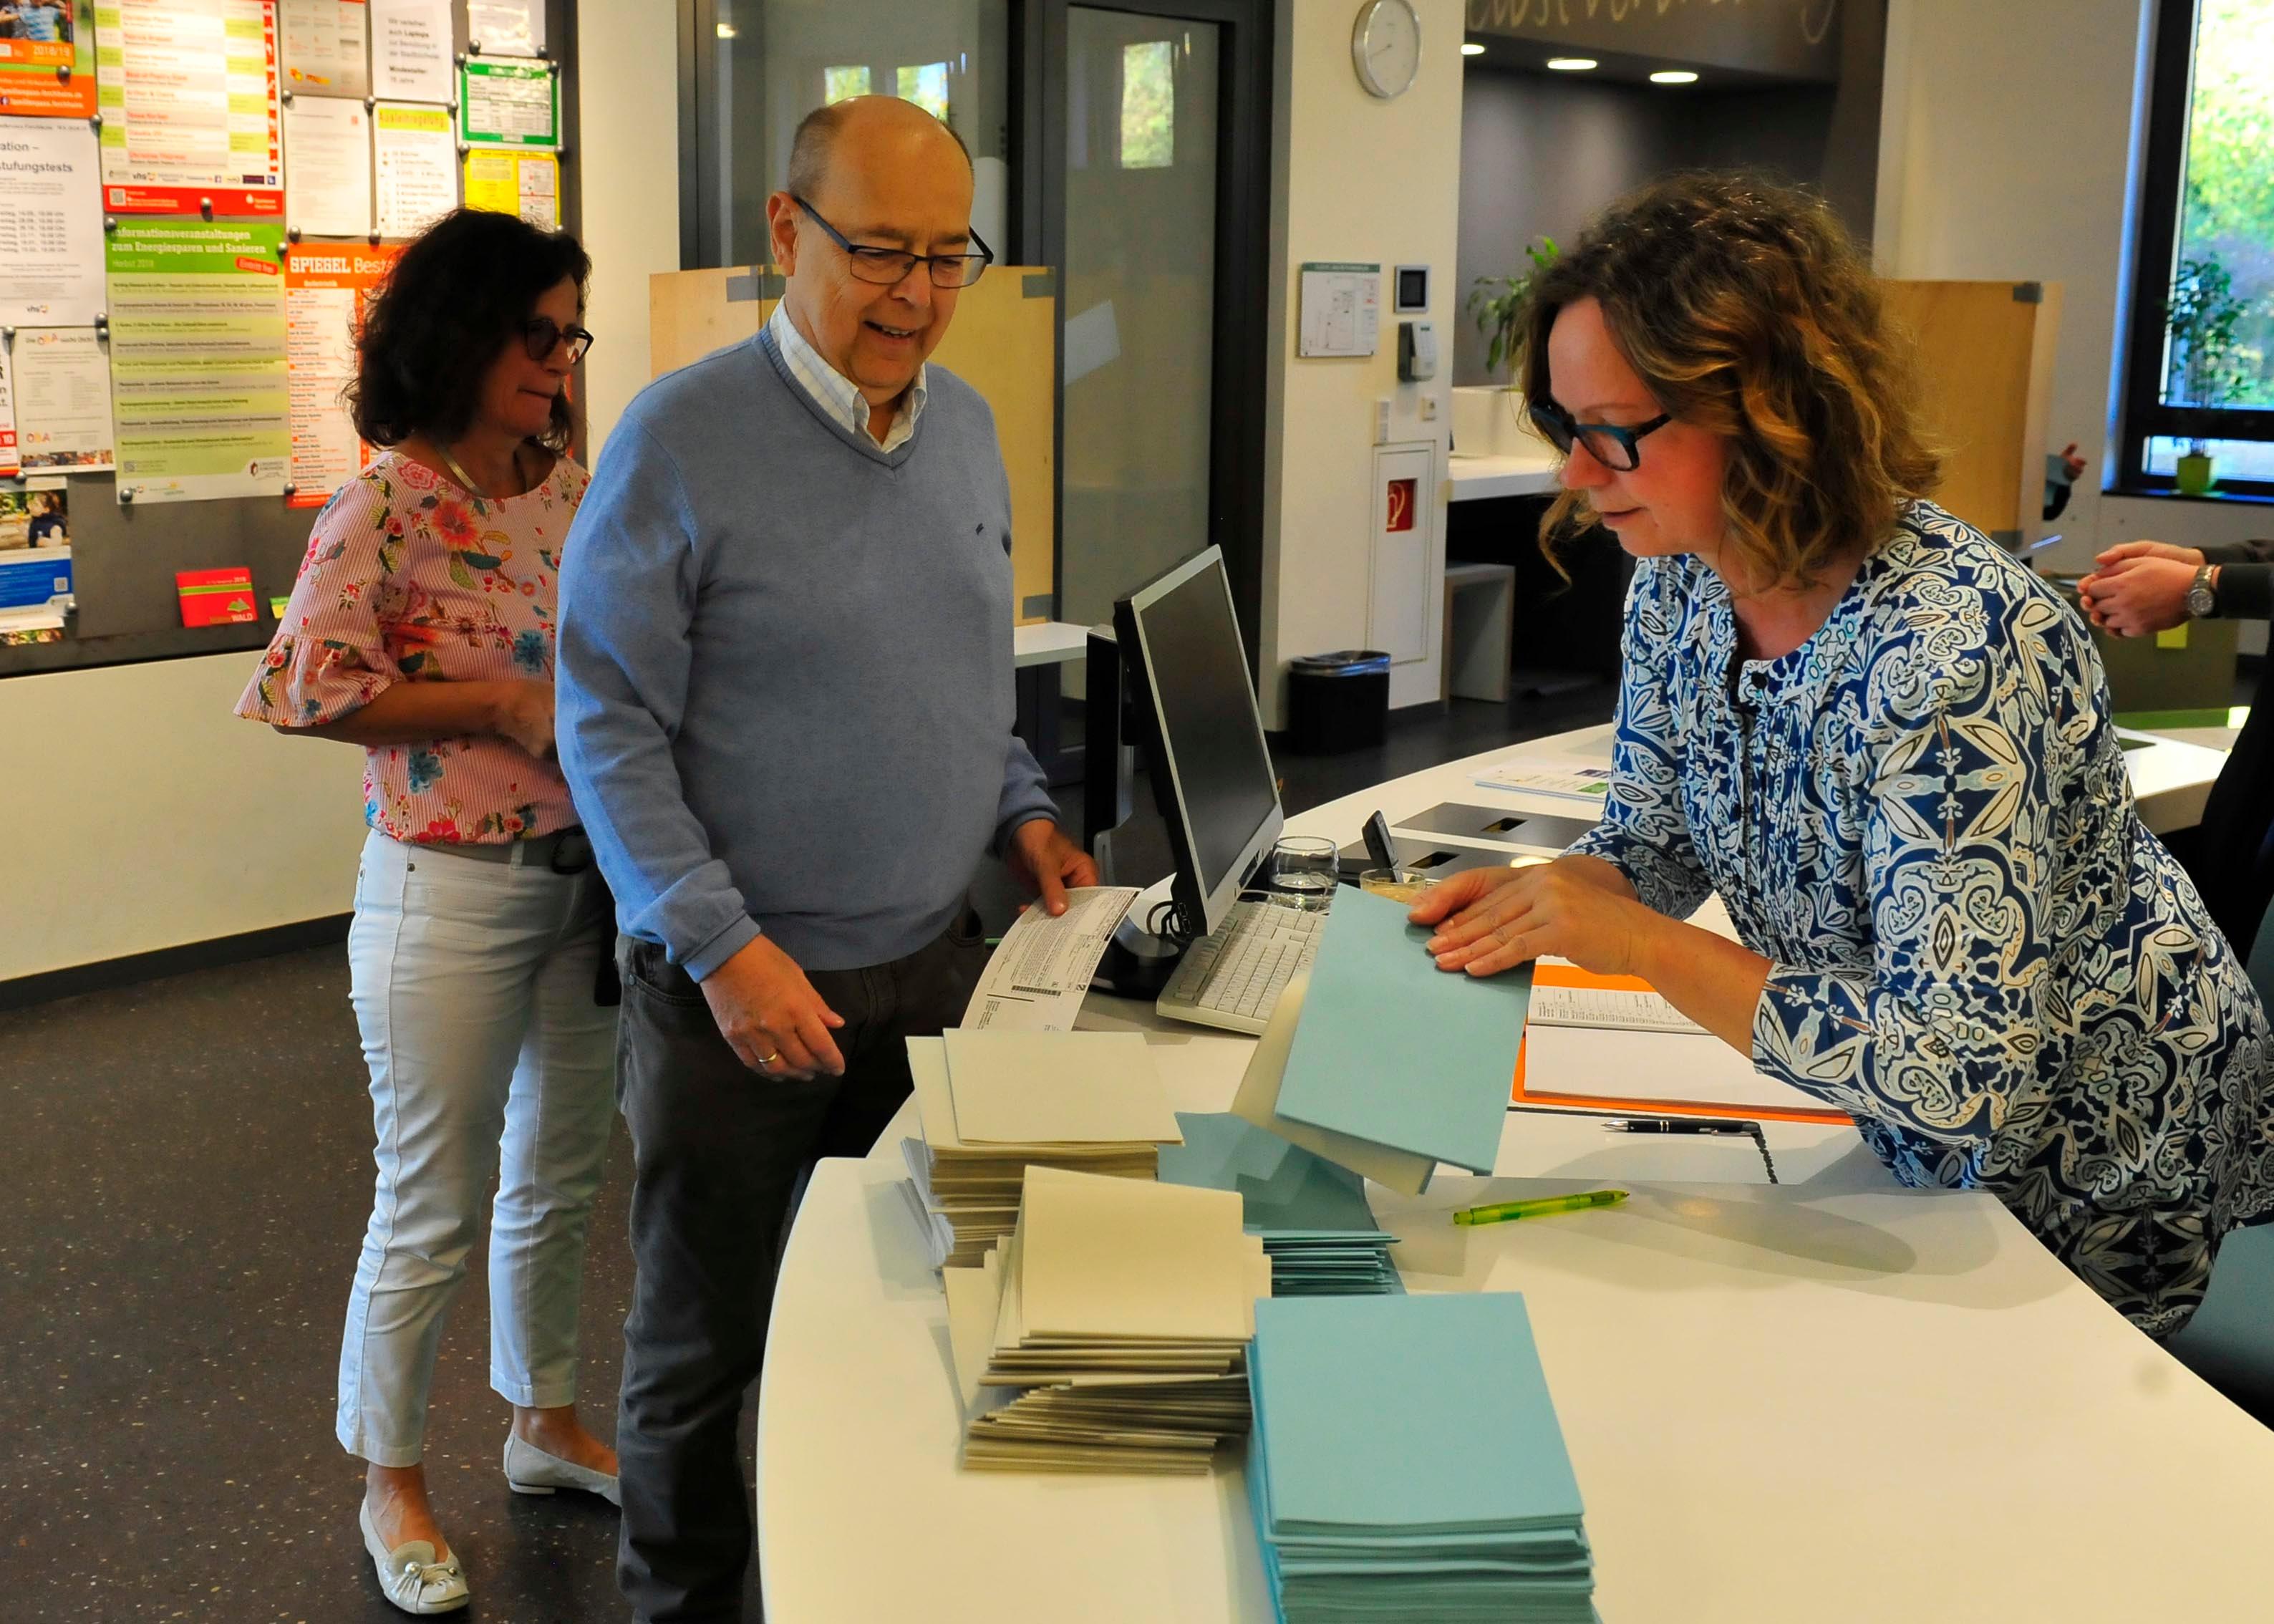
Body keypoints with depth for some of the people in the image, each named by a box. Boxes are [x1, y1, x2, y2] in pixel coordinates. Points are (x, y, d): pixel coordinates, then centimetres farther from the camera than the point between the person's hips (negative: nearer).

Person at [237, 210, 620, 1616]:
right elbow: (311, 686, -17)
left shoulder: (569, 486, 6)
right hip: (450, 892, -7)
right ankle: (393, 1486, 25)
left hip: (584, 877, 7)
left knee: (562, 1176, 20)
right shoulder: (388, 509, -15)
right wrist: (503, 704, -19)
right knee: (433, 1211, 5)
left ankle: (548, 1422, 40)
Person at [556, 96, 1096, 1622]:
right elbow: (609, 723, -14)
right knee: (703, 1345, 11)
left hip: (933, 958, 5)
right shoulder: (682, 437, -13)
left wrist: (1019, 809, 4)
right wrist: (720, 945, -21)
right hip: (740, 983, -5)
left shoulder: (966, 424, 5)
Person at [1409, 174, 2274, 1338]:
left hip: (2098, 1171, -6)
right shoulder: (1679, 591, -11)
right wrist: (1535, 898, -18)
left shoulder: (1947, 651, -35)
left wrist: (1644, 946, -37)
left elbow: (1962, 1074, -37)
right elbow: (1651, 846, 3)